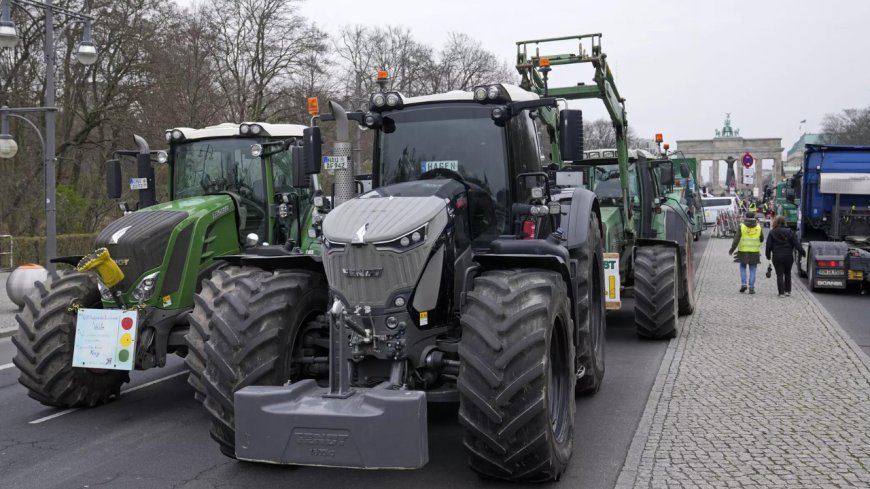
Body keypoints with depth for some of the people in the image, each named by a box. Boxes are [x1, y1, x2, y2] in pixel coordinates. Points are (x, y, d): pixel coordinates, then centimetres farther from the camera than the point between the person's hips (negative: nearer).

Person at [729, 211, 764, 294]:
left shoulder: (742, 226, -5)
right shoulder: (758, 227, 1)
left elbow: (736, 239, -10)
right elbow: (762, 239, 11)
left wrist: (732, 250, -4)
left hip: (743, 251, -1)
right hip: (754, 252, 1)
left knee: (743, 268, 16)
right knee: (753, 270, 8)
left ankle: (743, 283, 1)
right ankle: (751, 287, 4)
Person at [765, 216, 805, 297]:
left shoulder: (772, 233, -4)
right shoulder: (790, 232, 0)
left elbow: (768, 245, -5)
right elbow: (797, 244, -3)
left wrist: (768, 255, 5)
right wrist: (803, 253, 1)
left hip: (777, 257, -2)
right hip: (788, 256, 2)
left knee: (779, 275, 2)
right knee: (787, 273, 17)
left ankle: (781, 292, -1)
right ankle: (788, 291, 17)